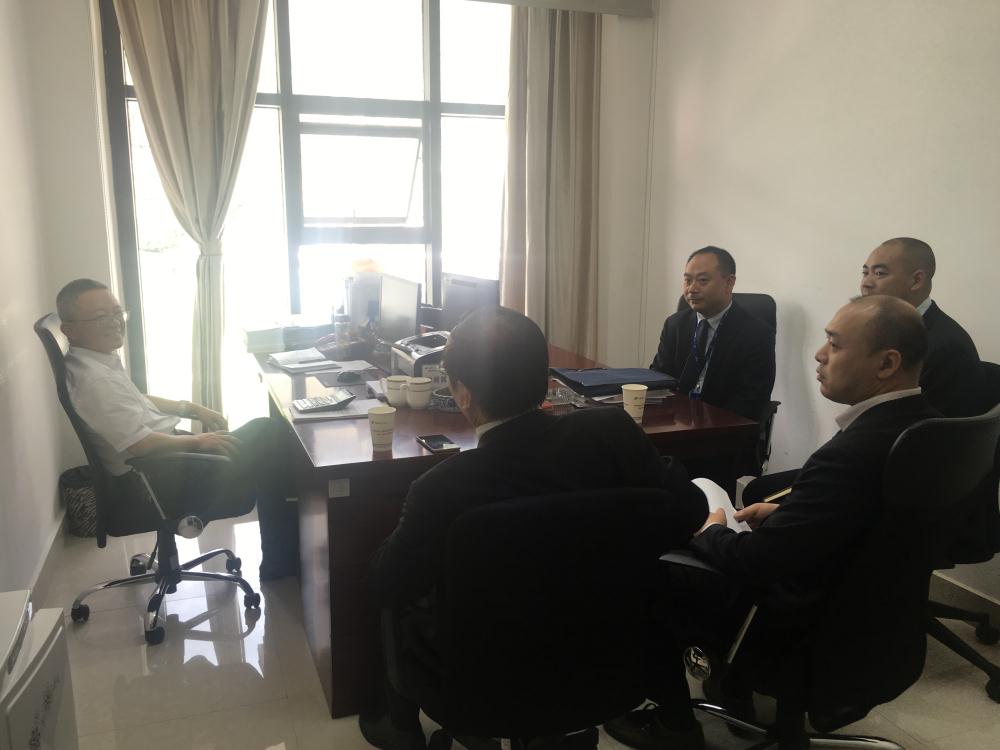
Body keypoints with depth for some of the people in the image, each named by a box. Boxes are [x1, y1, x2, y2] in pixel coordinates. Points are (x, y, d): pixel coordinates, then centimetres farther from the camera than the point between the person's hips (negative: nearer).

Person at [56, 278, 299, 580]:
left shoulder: (100, 360, 7)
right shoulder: (91, 378, -24)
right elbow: (138, 444, -28)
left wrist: (191, 408, 10)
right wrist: (197, 441, -15)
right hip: (154, 482, -10)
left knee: (268, 430, 6)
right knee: (270, 439, -10)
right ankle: (284, 564, 2)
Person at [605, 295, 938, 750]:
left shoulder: (854, 454, -36)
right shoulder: (919, 421, -8)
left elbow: (754, 560, -28)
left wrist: (707, 530, -9)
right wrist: (786, 510, 4)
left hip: (800, 620, -8)